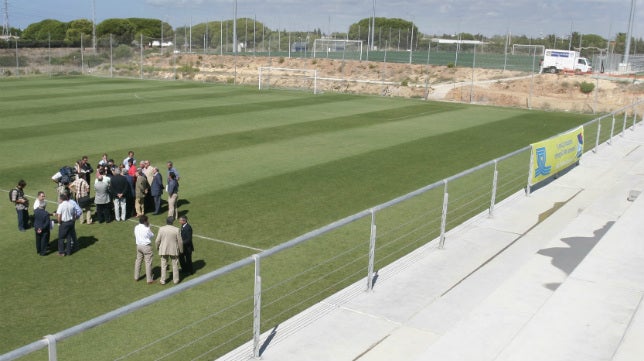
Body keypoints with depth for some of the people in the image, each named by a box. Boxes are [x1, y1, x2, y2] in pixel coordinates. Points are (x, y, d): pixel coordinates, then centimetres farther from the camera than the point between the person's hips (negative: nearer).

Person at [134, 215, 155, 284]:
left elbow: (135, 236, 9)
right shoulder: (146, 229, -22)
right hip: (146, 246, -7)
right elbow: (152, 235, -7)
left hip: (138, 246, 7)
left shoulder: (136, 228, -2)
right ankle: (149, 280, 5)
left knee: (138, 261, 20)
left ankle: (136, 277, 30)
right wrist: (148, 226, -4)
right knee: (148, 263, 1)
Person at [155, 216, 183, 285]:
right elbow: (180, 241, -7)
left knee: (163, 265, 12)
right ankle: (175, 280, 20)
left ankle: (162, 280, 18)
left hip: (163, 250, 1)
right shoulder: (176, 230, -12)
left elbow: (157, 241, -5)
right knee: (175, 265, 13)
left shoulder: (161, 229, -10)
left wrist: (157, 248, 13)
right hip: (174, 250, -1)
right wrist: (181, 250, 7)